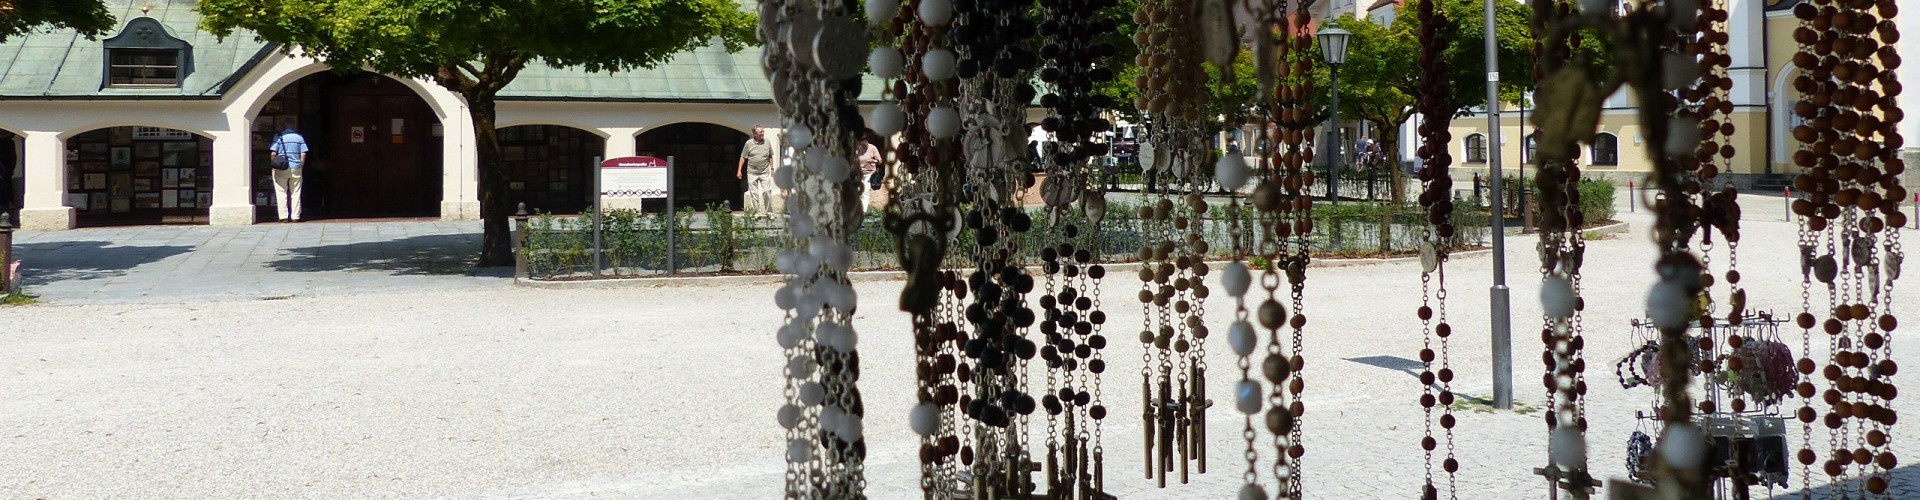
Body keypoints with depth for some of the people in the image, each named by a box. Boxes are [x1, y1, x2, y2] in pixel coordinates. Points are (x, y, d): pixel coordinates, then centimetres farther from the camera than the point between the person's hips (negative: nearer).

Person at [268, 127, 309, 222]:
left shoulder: (278, 137, -3)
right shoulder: (299, 137, 5)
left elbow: (273, 153, -10)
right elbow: (303, 154, 0)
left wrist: (274, 165, 0)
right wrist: (301, 165, 9)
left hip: (281, 168, -2)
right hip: (296, 169, 2)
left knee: (281, 192, 4)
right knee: (295, 193, 8)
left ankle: (284, 216, -1)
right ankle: (295, 216, 6)